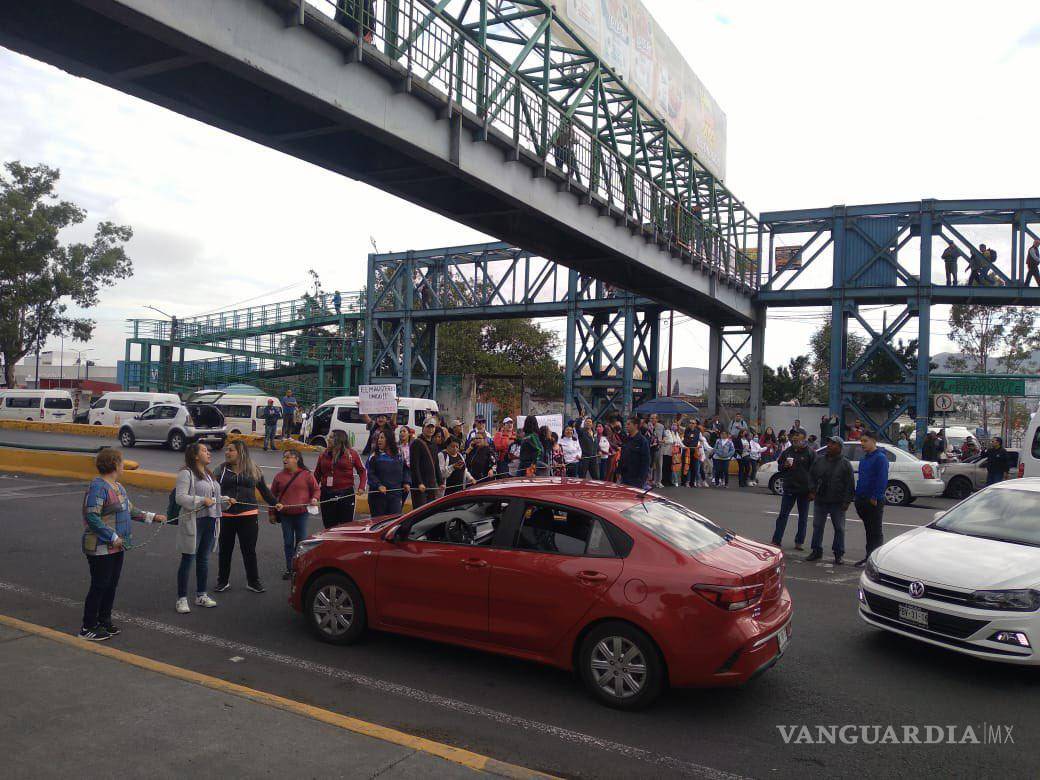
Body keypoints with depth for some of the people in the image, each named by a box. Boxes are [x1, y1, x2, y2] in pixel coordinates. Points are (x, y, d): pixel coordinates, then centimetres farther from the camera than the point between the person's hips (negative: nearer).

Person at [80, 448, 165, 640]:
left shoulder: (117, 486, 12)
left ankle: (104, 621, 28)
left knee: (112, 585, 16)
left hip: (116, 547, 9)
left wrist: (152, 517, 14)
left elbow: (129, 509, 20)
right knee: (99, 586, 0)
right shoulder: (98, 487, -19)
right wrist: (113, 537, -23)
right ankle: (88, 627, 12)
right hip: (100, 548, -9)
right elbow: (92, 518, -24)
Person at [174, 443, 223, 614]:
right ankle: (181, 599, 9)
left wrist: (224, 500, 12)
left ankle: (201, 595, 25)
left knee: (203, 559, 15)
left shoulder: (209, 474, 16)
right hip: (193, 521, -8)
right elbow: (180, 497, -19)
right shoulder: (186, 473, -11)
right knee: (188, 559, 0)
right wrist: (202, 501, -21)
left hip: (210, 521, 8)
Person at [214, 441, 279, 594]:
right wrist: (224, 499, -22)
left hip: (248, 516, -1)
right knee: (225, 550, 10)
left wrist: (275, 503, 6)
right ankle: (223, 581, 25)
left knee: (249, 550, 5)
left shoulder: (253, 470, 6)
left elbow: (264, 490, 12)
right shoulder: (221, 470, 5)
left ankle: (253, 581, 16)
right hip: (226, 517, 1)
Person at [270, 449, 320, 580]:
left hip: (301, 514, -2)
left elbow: (316, 489, 6)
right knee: (288, 543, 8)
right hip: (285, 514, 2)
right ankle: (289, 569, 17)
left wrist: (314, 499, -15)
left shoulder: (306, 475, -3)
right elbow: (273, 495, 9)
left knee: (301, 542, 5)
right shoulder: (279, 476, 4)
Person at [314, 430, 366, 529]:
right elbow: (317, 475, 8)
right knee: (329, 525, 9)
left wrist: (361, 487, -9)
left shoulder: (351, 454, 1)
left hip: (346, 494, -2)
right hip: (327, 494, 3)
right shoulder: (324, 455, 7)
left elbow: (362, 471, 3)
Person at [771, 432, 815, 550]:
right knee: (783, 515, 1)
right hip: (789, 488, 2)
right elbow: (779, 468, 16)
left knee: (803, 517, 8)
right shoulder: (787, 452, 8)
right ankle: (776, 540, 4)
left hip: (804, 490, -2)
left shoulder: (810, 453, -3)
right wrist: (785, 465, -8)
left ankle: (799, 542, 18)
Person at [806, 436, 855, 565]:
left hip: (837, 503, -3)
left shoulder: (845, 464, -3)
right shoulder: (819, 461, 7)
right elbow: (811, 477, 12)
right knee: (817, 526, 8)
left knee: (839, 529, 4)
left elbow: (850, 485, -5)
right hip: (820, 501, 3)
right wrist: (812, 491, -1)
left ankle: (838, 554, 14)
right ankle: (816, 551, 19)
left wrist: (846, 501, -11)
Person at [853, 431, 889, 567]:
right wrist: (858, 497, 16)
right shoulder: (864, 458, 16)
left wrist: (875, 498, -21)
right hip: (863, 500, 9)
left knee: (875, 532, -2)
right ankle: (869, 557, 22)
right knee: (868, 530, 15)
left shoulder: (880, 458, -13)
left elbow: (882, 480, -20)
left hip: (874, 501, -9)